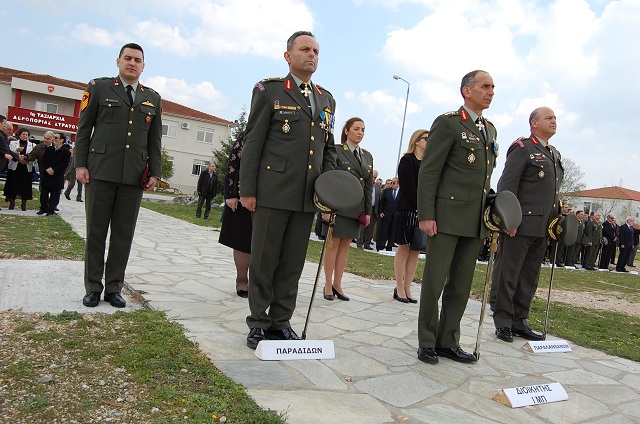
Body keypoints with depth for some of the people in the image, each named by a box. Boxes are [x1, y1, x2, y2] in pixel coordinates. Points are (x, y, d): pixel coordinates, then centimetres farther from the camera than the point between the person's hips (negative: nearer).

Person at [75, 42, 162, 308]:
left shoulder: (153, 99, 15)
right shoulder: (99, 88, 9)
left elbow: (155, 140, 14)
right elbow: (84, 129, 5)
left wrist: (155, 172, 5)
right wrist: (80, 164, -3)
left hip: (134, 176, 2)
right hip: (101, 171, -2)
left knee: (124, 234, 4)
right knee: (96, 232, 4)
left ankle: (113, 288, 14)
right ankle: (93, 287, 15)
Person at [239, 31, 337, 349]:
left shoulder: (326, 99, 17)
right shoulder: (269, 90, 3)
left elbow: (328, 147, 20)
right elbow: (253, 142, -2)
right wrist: (247, 189, -8)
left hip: (308, 195, 5)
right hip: (273, 191, -4)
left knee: (293, 263, 9)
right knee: (264, 261, 4)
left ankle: (280, 322, 22)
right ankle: (258, 324, 17)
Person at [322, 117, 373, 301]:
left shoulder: (367, 156, 12)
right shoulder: (336, 151, -4)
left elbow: (369, 186, 13)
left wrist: (368, 211, 8)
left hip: (356, 208, 5)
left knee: (345, 245, 9)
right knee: (333, 244, 0)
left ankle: (337, 284, 17)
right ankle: (328, 285, 10)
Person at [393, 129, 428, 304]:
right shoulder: (407, 160, -2)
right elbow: (409, 187, -10)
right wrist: (420, 208, -16)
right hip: (408, 209, -6)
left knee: (416, 250, 4)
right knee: (404, 248, -2)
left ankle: (407, 288, 9)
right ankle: (400, 288, 4)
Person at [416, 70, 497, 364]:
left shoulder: (490, 129, 18)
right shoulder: (448, 122, -4)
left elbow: (485, 176, 19)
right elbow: (429, 171, -9)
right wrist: (426, 215, -15)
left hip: (476, 220, 7)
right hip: (448, 215, -7)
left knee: (461, 285, 10)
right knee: (435, 281, 0)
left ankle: (448, 341, 21)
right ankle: (427, 343, 13)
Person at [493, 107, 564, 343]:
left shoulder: (555, 154, 21)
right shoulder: (522, 148, -3)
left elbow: (554, 192, 23)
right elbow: (507, 185, -11)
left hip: (543, 228, 8)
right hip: (521, 225, -8)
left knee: (530, 277, 11)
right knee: (509, 274, -1)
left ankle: (520, 322, 20)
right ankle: (503, 323, 9)